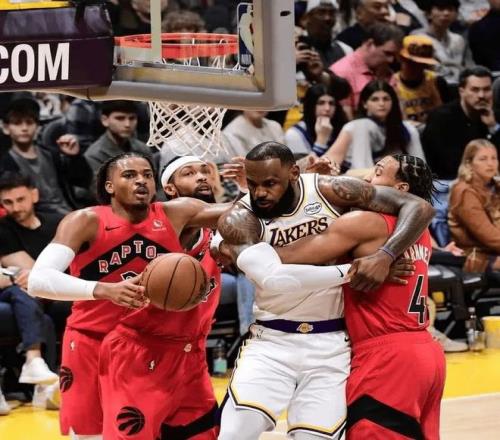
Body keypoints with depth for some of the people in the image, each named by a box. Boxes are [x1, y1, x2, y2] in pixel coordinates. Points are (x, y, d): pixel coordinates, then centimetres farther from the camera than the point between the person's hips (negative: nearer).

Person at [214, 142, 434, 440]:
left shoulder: (330, 191, -10)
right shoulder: (238, 220, -13)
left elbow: (419, 208, -10)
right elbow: (273, 277, -30)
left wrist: (385, 256, -27)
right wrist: (349, 271, -31)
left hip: (332, 345, 1)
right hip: (273, 341, 0)